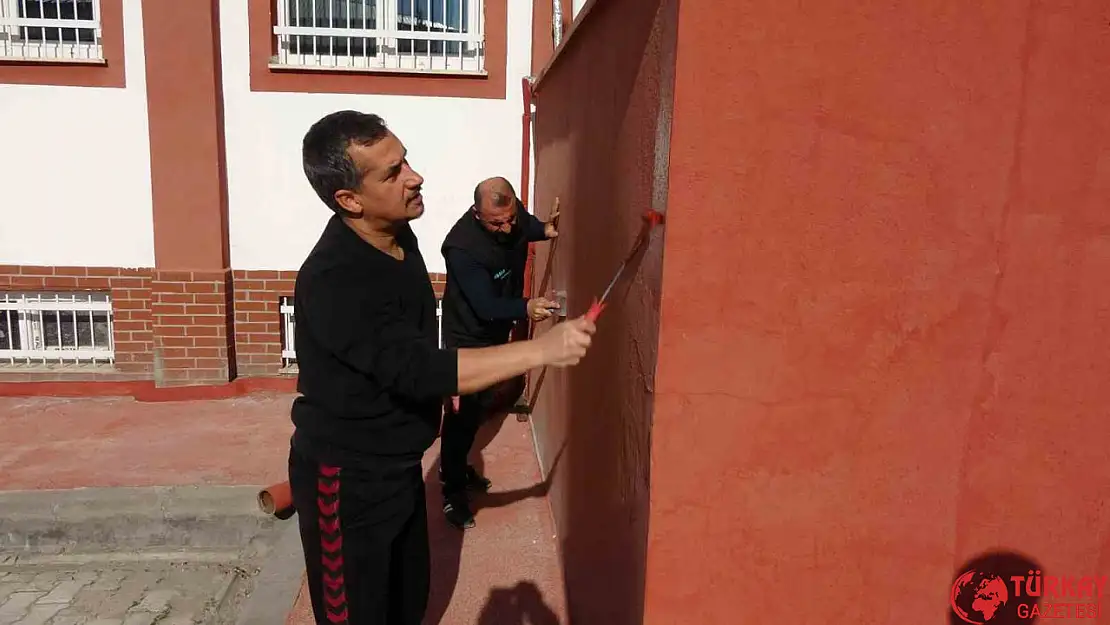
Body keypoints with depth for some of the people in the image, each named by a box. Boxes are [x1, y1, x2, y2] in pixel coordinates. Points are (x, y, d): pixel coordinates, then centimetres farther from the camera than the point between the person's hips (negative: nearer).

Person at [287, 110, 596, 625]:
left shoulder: (397, 235, -1)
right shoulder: (336, 279, -30)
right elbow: (418, 369, -37)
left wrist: (442, 382, 21)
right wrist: (542, 349, -38)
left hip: (396, 462, 8)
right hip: (345, 477, -8)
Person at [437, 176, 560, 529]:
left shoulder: (514, 215, -13)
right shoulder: (462, 247, -34)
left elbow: (527, 227, 12)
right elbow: (486, 305, -35)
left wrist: (545, 229, -11)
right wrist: (526, 308, -53)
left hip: (500, 330, 8)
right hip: (468, 336, -8)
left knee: (511, 388, 18)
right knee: (463, 414, -2)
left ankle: (458, 464, 37)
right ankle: (453, 491, 16)